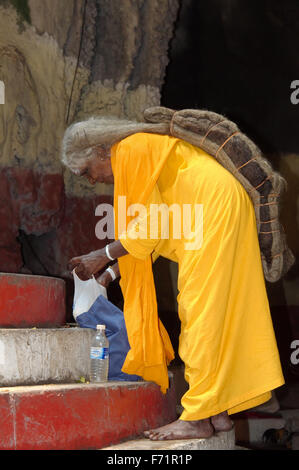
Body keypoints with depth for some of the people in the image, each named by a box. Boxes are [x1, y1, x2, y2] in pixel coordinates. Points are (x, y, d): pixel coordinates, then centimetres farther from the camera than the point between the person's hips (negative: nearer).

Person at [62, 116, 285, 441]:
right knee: (207, 314, 8)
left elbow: (149, 225, -13)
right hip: (221, 209, 11)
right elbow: (147, 230, 20)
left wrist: (104, 255, -7)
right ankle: (218, 413, 8)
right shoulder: (139, 151, 21)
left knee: (201, 310, -12)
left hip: (214, 207, -11)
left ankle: (198, 417, -13)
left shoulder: (131, 150, -9)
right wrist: (110, 274, 17)